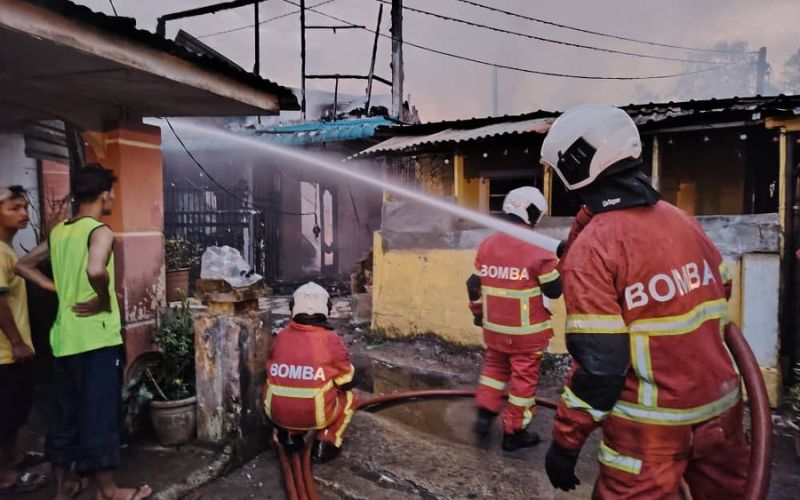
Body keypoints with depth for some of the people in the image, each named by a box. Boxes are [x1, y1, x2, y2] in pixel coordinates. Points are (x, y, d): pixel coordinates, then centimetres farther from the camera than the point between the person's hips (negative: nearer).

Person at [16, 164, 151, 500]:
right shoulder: (100, 231, -14)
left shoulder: (57, 232, 10)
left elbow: (23, 265, 21)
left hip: (64, 336, 8)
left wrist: (55, 287, 12)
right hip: (97, 337, -8)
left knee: (65, 411, 16)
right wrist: (104, 300, -16)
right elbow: (96, 270, -33)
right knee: (99, 412, 2)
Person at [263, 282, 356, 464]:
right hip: (316, 416, -3)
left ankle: (290, 434, 16)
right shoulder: (331, 339, -8)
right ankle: (325, 443, 7)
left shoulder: (281, 337, 1)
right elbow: (347, 383, 2)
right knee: (349, 397, 23)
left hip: (277, 414, 4)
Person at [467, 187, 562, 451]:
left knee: (494, 367, 26)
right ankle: (513, 432, 19)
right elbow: (554, 290, -9)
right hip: (526, 330, -5)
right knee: (523, 377, 9)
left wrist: (478, 312, 21)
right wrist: (558, 263, 6)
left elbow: (474, 285, 7)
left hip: (494, 326, 5)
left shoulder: (486, 245, 1)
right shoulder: (538, 249, -16)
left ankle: (485, 414, 21)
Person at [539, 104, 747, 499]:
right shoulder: (682, 221, 2)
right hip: (719, 408, 7)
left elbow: (598, 362, -21)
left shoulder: (592, 247, -20)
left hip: (652, 425, -6)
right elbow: (720, 293, 15)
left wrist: (565, 442, -12)